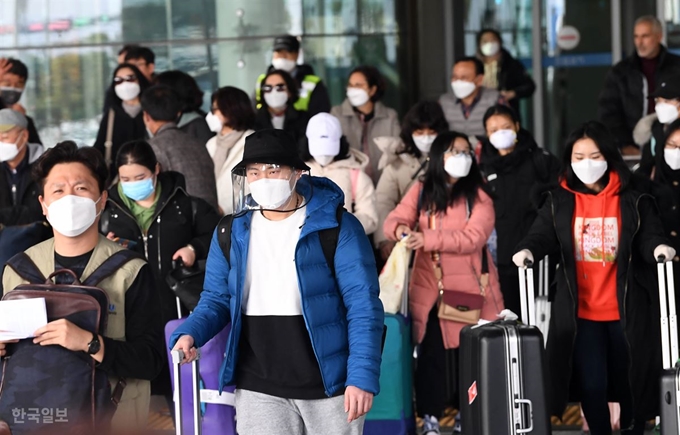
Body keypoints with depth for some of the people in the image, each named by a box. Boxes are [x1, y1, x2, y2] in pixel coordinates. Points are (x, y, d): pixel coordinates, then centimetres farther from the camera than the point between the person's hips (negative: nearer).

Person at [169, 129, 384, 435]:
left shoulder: (337, 226, -7)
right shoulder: (232, 232, 5)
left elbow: (363, 306, -9)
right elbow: (217, 300, 12)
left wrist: (363, 376, -19)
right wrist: (190, 334, -10)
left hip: (330, 387, -2)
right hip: (259, 391, 2)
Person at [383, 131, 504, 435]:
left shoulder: (478, 196, -4)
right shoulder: (421, 191, 8)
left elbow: (473, 238, -17)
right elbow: (394, 220, 0)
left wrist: (426, 239, -25)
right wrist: (401, 230, -25)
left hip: (470, 289, -2)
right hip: (428, 289, 2)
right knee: (430, 354, 2)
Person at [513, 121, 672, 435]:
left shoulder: (633, 200, 0)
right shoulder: (559, 201, 4)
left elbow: (649, 236, -6)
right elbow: (543, 234, -7)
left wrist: (659, 247, -30)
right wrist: (527, 250, -29)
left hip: (626, 310, -1)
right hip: (581, 311, 1)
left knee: (630, 382, 8)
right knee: (591, 385, 0)